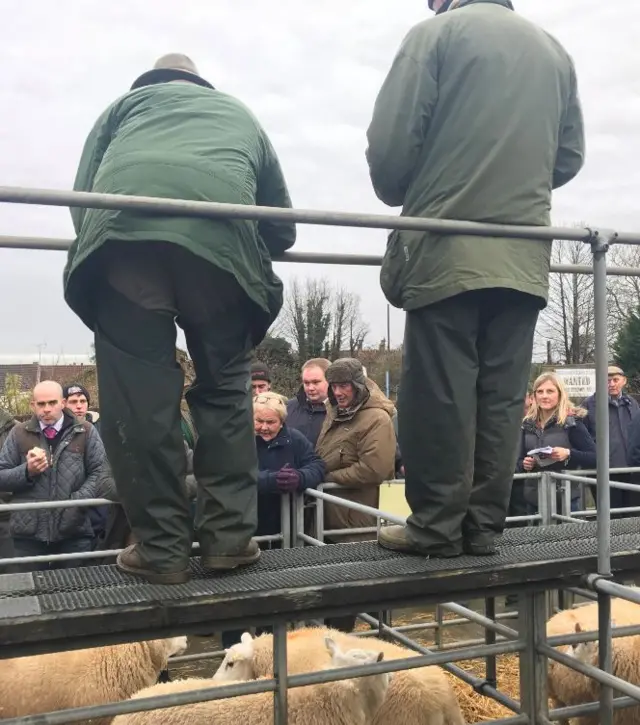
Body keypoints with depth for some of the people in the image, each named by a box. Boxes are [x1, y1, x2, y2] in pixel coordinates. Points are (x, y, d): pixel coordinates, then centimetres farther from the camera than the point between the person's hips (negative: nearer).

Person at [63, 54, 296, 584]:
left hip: (124, 225, 0)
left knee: (136, 393, 3)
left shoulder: (126, 103, 36)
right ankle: (228, 537, 12)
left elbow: (81, 194, 24)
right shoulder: (240, 113, 39)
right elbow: (282, 227, 37)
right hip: (221, 236, 1)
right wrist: (252, 258, 55)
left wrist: (96, 243, 41)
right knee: (224, 385, 12)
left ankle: (161, 549, 7)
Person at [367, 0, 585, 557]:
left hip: (449, 247, -5)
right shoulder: (555, 50, 19)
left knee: (440, 393, -1)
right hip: (525, 253, 5)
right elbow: (570, 156, 18)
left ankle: (437, 526, 4)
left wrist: (399, 197, 13)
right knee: (502, 396, 5)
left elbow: (390, 140, -5)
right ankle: (484, 525, 10)